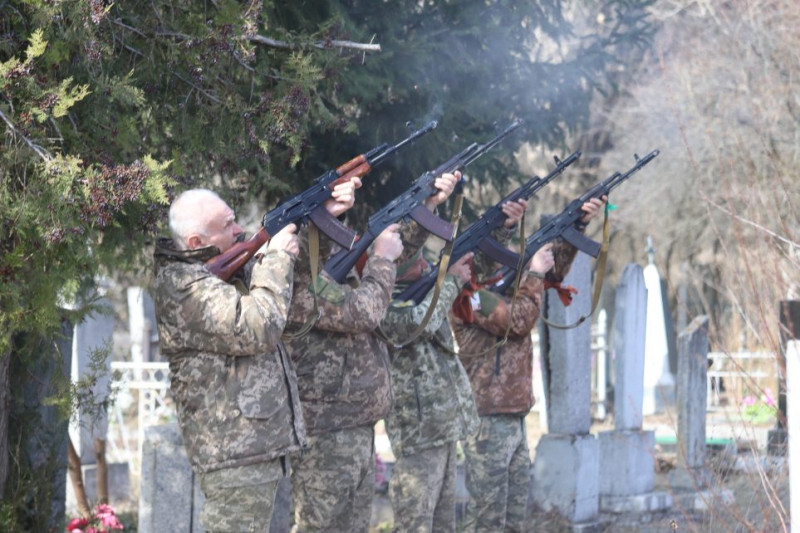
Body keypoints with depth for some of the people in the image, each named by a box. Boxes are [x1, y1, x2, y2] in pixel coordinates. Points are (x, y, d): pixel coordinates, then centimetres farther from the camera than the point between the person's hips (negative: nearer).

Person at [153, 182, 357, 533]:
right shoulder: (184, 287, -17)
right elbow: (257, 329, -26)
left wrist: (323, 215, 15)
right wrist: (277, 258, -15)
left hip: (255, 442, 10)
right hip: (236, 451, -10)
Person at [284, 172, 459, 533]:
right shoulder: (298, 280, -16)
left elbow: (397, 248, 25)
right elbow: (360, 312, -23)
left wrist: (428, 206, 13)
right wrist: (382, 259, -8)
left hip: (359, 430, 10)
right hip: (323, 439, -10)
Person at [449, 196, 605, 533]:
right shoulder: (469, 294, -10)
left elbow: (555, 268, 21)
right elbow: (517, 322, -19)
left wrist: (578, 225, 8)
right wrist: (534, 274, -7)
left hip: (515, 419, 9)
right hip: (487, 420, -9)